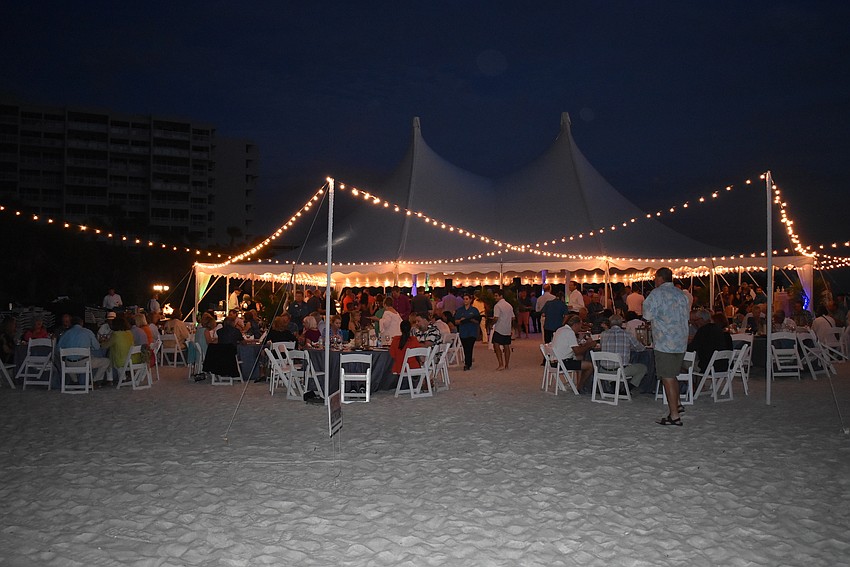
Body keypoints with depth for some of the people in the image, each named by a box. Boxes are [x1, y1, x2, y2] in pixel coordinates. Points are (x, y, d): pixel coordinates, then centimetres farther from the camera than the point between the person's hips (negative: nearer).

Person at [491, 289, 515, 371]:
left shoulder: (497, 306, -12)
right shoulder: (509, 305, 12)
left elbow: (496, 318, -19)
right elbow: (512, 318, 13)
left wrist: (492, 323, -2)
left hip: (499, 329, -7)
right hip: (508, 330, 7)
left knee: (496, 346, -4)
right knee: (506, 346, 11)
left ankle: (501, 365, -13)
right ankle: (507, 365, 16)